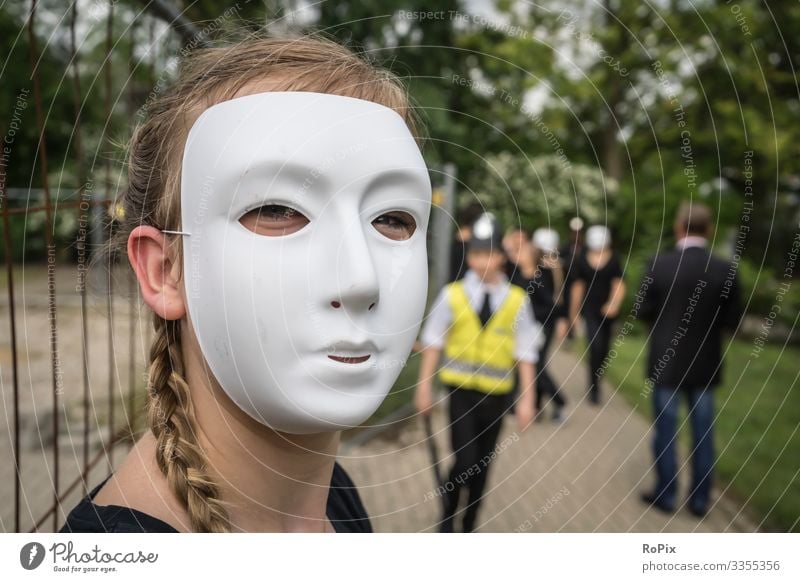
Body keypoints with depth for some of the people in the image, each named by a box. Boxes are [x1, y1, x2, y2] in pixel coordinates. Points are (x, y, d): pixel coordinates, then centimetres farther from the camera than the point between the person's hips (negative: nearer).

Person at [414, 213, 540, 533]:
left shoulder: (517, 300, -5)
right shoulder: (452, 295, -7)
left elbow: (526, 353, -1)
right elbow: (433, 343, 0)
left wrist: (527, 398, -2)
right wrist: (424, 387, 2)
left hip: (495, 393, 2)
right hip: (461, 390, -2)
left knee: (482, 466, 13)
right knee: (465, 462, -9)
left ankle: (468, 525, 33)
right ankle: (447, 517, 19)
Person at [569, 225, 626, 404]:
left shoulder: (613, 259, 1)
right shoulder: (583, 259, 3)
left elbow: (619, 286, -3)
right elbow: (578, 286, 9)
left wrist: (614, 304, -21)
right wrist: (574, 313, 13)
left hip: (608, 309, 2)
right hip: (589, 308, -2)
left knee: (603, 349, 10)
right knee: (596, 346, -17)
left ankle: (595, 382, 33)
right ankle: (594, 388, -9)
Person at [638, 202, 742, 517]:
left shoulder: (659, 264, -14)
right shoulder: (725, 270, -9)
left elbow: (644, 311, -8)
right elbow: (732, 321, -4)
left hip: (666, 362, -2)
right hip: (705, 364, 2)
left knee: (665, 430, 10)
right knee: (703, 432, 13)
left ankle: (666, 494, 20)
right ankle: (700, 498, 22)